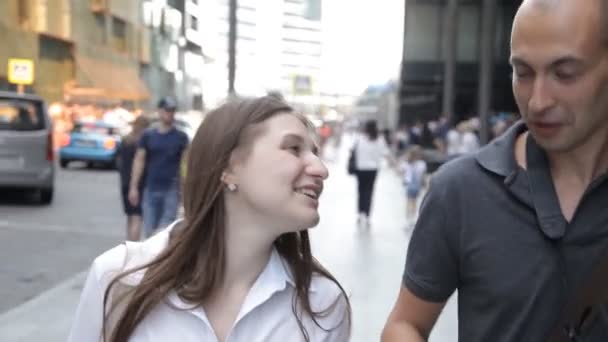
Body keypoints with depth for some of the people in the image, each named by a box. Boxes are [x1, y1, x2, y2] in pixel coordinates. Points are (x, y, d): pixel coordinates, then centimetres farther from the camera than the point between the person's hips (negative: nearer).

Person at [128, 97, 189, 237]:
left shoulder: (181, 137, 4)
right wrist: (133, 187, 0)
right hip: (150, 189, 2)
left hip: (171, 190, -2)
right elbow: (139, 160, 6)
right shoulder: (148, 135, 8)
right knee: (149, 230, 5)